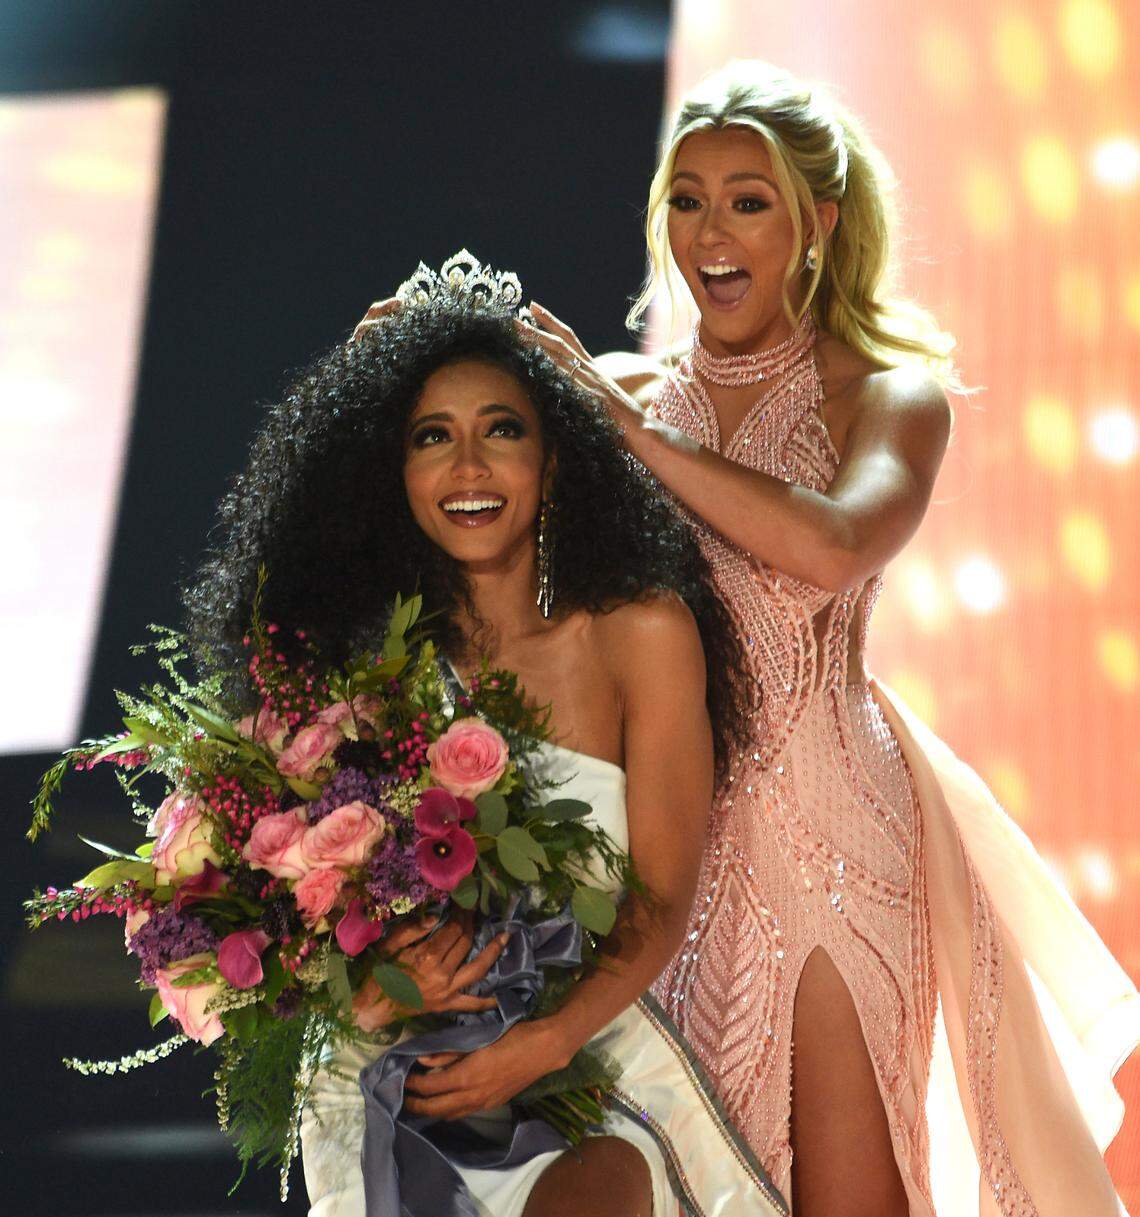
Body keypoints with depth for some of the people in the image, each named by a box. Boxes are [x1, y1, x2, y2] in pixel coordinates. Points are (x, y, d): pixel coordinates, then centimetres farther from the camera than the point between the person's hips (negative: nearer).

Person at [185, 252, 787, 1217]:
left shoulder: (642, 632, 1)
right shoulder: (373, 658, 5)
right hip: (399, 1083, 1)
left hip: (588, 1055, -1)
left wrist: (542, 1045, -17)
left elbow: (663, 906, -1)